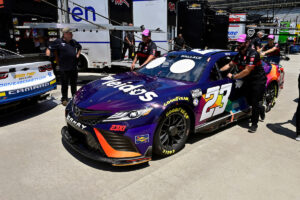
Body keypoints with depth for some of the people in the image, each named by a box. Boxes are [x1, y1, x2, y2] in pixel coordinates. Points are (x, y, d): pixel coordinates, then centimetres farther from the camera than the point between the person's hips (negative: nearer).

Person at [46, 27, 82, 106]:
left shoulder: (74, 42, 12)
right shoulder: (58, 42, -4)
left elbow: (79, 47, 30)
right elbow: (49, 49, -2)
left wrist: (78, 54, 16)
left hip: (74, 67, 5)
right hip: (64, 68, -5)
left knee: (74, 83, 14)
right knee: (64, 84, 3)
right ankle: (64, 99, 16)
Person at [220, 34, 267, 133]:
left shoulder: (253, 54, -21)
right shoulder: (239, 55, 4)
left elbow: (247, 71, -27)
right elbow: (230, 65, 12)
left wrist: (233, 77, -23)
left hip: (258, 81, -7)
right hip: (247, 81, 7)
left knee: (255, 103, -5)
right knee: (249, 101, 12)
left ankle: (254, 124, 9)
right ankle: (261, 109, 44)